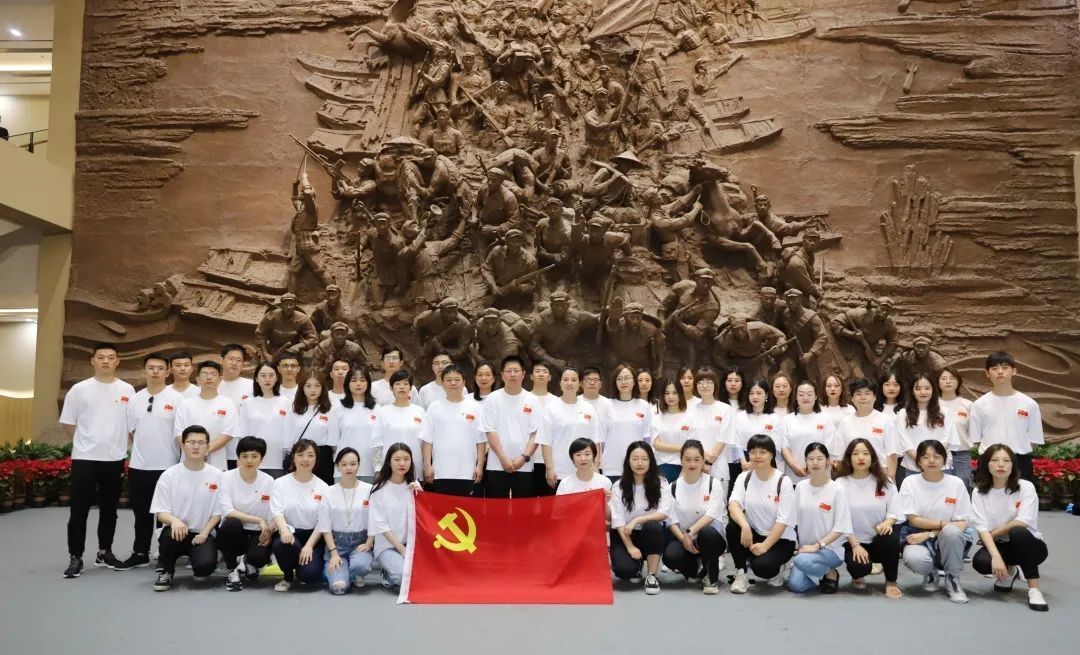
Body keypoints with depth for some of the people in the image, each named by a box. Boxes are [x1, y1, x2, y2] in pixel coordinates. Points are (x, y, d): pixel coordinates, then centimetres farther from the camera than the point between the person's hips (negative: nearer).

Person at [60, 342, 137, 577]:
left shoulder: (127, 390, 3)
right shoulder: (79, 389, -1)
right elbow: (67, 423, 4)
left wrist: (119, 445, 3)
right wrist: (86, 444, 5)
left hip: (115, 459, 2)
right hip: (84, 459, -2)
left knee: (109, 510, 12)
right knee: (79, 510, 0)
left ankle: (104, 552, 24)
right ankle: (75, 557, 9)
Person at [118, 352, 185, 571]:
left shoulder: (177, 399, -7)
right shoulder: (135, 399, 7)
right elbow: (131, 432, 15)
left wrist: (184, 462, -7)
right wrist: (140, 451, 9)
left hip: (167, 466, -4)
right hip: (139, 466, 5)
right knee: (141, 512, 14)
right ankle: (140, 554, 25)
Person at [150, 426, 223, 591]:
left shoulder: (216, 475, 0)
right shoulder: (169, 475, -3)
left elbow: (217, 512, 3)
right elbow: (161, 512, -6)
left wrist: (204, 533, -13)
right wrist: (174, 520, -28)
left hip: (202, 534, 0)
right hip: (178, 531, 0)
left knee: (206, 565, -28)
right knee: (170, 534, -36)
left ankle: (199, 570, 12)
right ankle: (165, 572, -6)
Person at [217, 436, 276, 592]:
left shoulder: (268, 481, -3)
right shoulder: (227, 477, -9)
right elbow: (227, 511, -20)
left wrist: (269, 531, -23)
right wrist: (258, 520, -26)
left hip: (258, 534, 1)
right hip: (233, 532, -1)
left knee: (259, 556, -31)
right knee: (231, 523, -35)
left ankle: (246, 563, 11)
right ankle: (232, 571, -11)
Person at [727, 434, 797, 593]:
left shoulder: (783, 481, -11)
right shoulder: (744, 477, -1)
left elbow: (784, 520, -16)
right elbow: (733, 503, -18)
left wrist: (765, 546, -25)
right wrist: (745, 525, -38)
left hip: (780, 539, -3)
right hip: (754, 534, 3)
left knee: (761, 566, -30)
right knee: (733, 526, -27)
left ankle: (777, 567, 7)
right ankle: (741, 574, -10)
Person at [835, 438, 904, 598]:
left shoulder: (885, 482, 4)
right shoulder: (841, 483, -5)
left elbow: (895, 511, -2)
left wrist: (887, 522, -25)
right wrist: (855, 545, -17)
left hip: (880, 539, 2)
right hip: (853, 541, -2)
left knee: (891, 536, -33)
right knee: (860, 567, -31)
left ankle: (891, 582, -10)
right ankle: (858, 575, 11)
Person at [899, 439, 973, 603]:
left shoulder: (956, 483, -3)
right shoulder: (910, 482, -2)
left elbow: (962, 524, -6)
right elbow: (914, 520, -7)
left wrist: (929, 534, -17)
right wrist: (943, 524, -18)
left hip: (948, 541, 1)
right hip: (920, 538, -1)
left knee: (951, 532, -36)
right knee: (913, 558, -35)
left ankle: (952, 579, -8)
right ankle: (931, 574, 5)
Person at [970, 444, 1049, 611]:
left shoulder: (1026, 487, -11)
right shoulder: (979, 492, -5)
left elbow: (1022, 522, -23)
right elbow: (982, 528, -15)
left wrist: (993, 534, -13)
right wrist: (996, 556, -30)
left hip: (1028, 545, -2)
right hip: (999, 546, 3)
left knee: (1017, 532, -36)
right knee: (980, 562, -30)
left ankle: (1034, 588, -25)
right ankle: (1008, 572, 8)